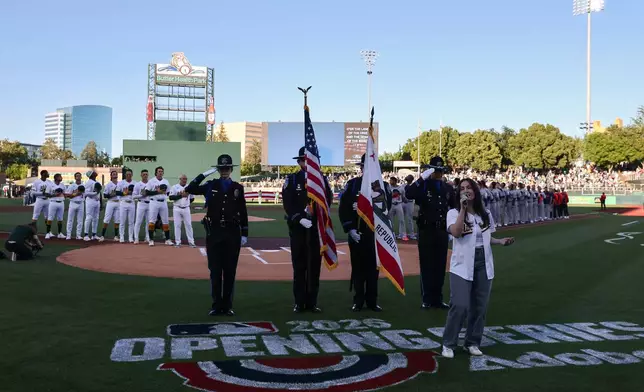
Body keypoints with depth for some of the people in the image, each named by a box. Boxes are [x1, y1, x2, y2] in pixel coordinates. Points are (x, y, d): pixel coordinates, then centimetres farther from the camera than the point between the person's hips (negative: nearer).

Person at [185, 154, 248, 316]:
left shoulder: (238, 188, 6)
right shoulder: (210, 186, 6)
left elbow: (243, 212, 6)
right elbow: (189, 189, -6)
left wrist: (244, 234, 2)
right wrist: (204, 174, -10)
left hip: (232, 233, 0)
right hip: (214, 232, 0)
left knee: (230, 271, 4)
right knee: (215, 270, 3)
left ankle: (227, 305, 13)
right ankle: (216, 305, 12)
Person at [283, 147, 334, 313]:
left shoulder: (322, 179, 8)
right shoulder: (291, 180, 2)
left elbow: (328, 201, 5)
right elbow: (287, 204, -5)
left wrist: (318, 219, -10)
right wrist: (299, 219, -18)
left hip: (317, 228, 2)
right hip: (297, 228, -2)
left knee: (315, 265, 5)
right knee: (299, 266, 2)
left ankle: (312, 302, 12)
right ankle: (299, 302, 10)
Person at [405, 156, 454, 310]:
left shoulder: (448, 188, 9)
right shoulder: (423, 185, -4)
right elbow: (409, 195, -24)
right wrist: (422, 178, -29)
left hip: (442, 232, 4)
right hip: (426, 231, -3)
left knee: (440, 265, 7)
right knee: (426, 265, 1)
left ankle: (438, 298, 16)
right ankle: (427, 299, 7)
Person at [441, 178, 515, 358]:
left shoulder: (485, 214, 9)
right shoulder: (454, 213, -6)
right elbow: (456, 233, -25)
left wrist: (500, 241, 2)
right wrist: (463, 208, -26)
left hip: (483, 264, 5)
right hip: (462, 265, -5)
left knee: (480, 307, 9)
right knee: (460, 305, -13)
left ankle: (472, 343, 24)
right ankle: (448, 344, 2)